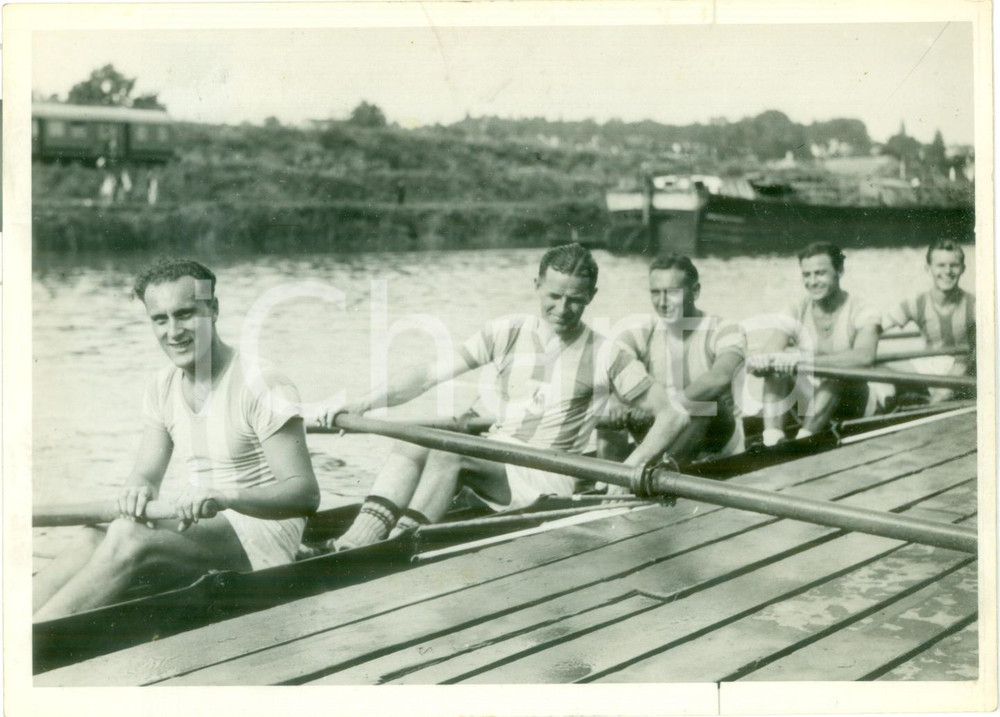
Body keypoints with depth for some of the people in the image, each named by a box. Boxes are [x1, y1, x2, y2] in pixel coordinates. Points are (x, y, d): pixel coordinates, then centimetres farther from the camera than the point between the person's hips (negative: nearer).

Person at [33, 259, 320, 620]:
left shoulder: (260, 384, -12)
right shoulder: (162, 388, 11)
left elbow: (305, 493, -17)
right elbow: (146, 474, 9)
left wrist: (225, 497, -34)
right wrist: (139, 490, -17)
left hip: (262, 533, -6)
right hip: (199, 527, 7)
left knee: (127, 537, -30)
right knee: (93, 539, -23)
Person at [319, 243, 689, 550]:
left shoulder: (606, 356, -1)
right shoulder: (506, 334, 6)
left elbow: (672, 415, 1)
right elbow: (432, 374, 1)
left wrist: (630, 468, -14)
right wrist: (357, 407, -8)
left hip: (546, 482, -4)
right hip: (491, 464, 4)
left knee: (449, 448, -29)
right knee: (411, 444, -23)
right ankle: (355, 542, -37)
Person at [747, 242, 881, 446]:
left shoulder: (862, 313, -15)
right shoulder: (796, 313, -4)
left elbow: (865, 356, -37)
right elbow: (768, 353, -17)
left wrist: (805, 360, -48)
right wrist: (758, 362, -44)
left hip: (855, 403, -4)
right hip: (813, 402, 4)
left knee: (837, 371, -34)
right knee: (776, 366, -20)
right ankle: (771, 441, -33)